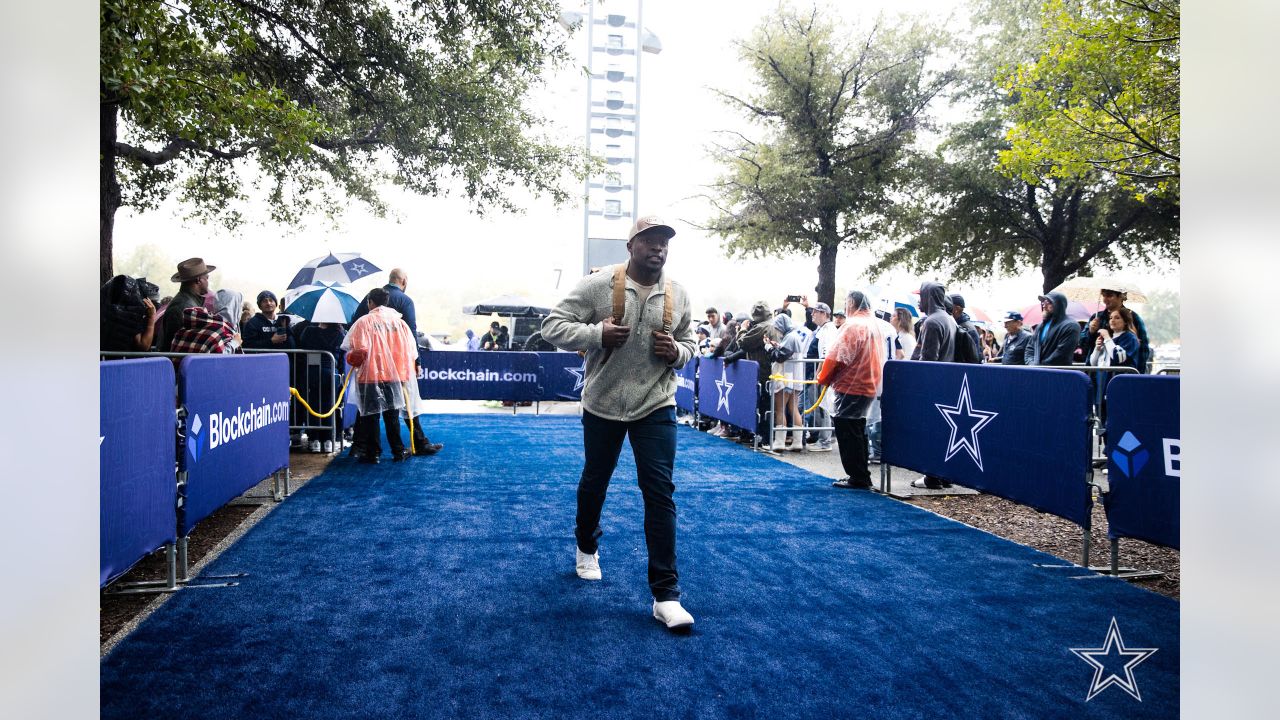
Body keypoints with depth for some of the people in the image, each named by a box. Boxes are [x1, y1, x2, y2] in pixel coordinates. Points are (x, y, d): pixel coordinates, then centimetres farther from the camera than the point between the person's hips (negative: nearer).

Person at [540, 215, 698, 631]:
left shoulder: (678, 295, 1)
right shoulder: (597, 285, -9)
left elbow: (690, 344, 13)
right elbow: (553, 327, -10)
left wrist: (676, 352, -10)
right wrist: (597, 333, -25)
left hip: (656, 406, 1)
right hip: (603, 404, -1)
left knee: (660, 493, -6)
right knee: (594, 481, 18)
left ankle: (665, 594, -1)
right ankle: (586, 547, 48)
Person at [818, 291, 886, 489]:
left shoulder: (853, 326, -15)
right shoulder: (876, 325, 12)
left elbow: (837, 357, -17)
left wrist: (823, 378, -3)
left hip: (850, 387, -9)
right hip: (869, 386, 9)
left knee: (847, 432, -3)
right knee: (857, 431, 17)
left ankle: (858, 478, -2)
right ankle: (861, 477, 23)